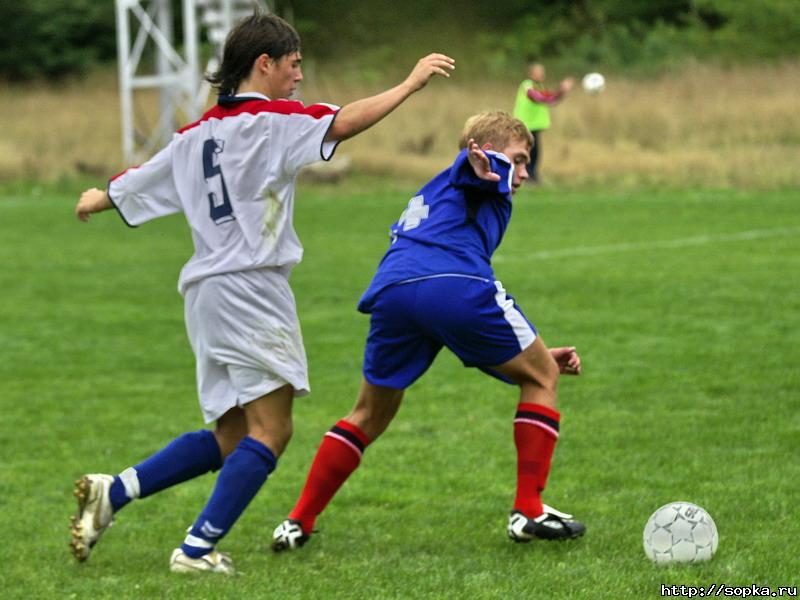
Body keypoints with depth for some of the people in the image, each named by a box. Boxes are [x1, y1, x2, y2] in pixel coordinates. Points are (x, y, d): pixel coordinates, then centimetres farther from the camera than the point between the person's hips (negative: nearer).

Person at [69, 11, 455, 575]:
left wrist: (97, 200, 46)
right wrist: (410, 83, -10)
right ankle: (197, 549, -10)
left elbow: (139, 179, 26)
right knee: (270, 431, -4)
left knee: (231, 437, 13)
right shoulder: (269, 120, -5)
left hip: (206, 293, 9)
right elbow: (344, 122, -18)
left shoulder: (198, 133, 16)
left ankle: (113, 491, 4)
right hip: (251, 289, -9)